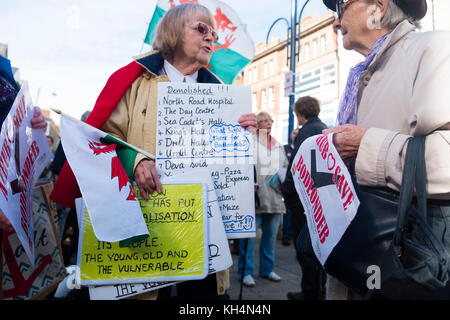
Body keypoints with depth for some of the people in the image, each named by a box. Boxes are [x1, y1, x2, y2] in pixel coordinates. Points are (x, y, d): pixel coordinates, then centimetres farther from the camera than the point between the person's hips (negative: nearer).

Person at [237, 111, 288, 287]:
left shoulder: (278, 145, 20)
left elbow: (286, 167, 22)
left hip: (275, 198, 6)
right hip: (255, 195, -6)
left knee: (270, 235, 13)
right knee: (249, 235, -3)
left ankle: (267, 269, 26)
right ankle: (245, 272, 8)